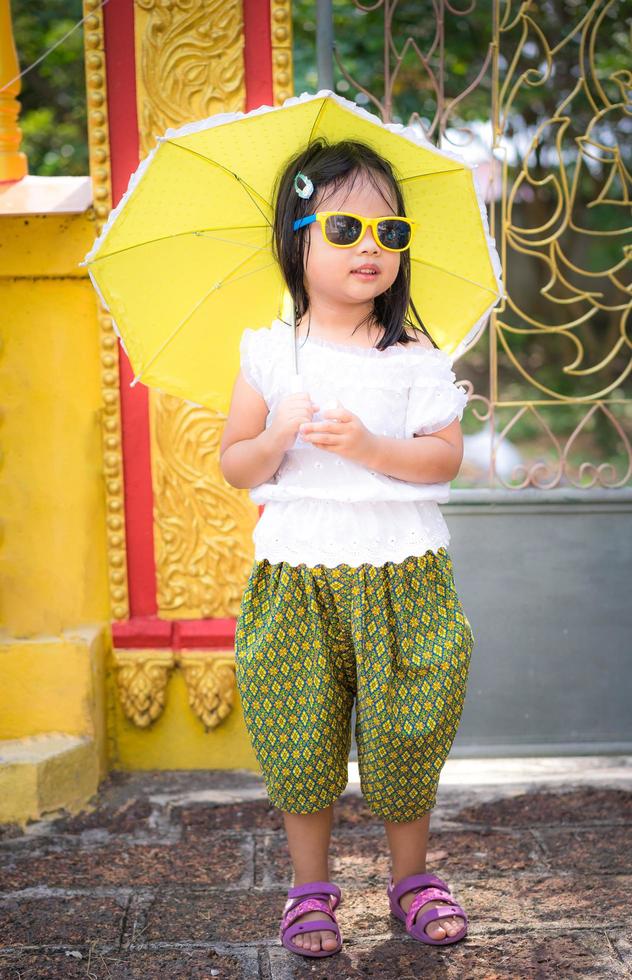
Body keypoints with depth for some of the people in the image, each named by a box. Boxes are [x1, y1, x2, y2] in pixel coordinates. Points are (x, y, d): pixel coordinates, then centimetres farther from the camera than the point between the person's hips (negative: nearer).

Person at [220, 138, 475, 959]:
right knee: (301, 738, 6)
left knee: (405, 735, 6)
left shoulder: (415, 356, 1)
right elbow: (234, 466, 5)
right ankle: (311, 887, 24)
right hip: (297, 575, 1)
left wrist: (368, 446, -20)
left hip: (401, 575, 0)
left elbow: (446, 458, -6)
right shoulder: (270, 354, 3)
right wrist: (277, 441, -15)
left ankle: (413, 877, 28)